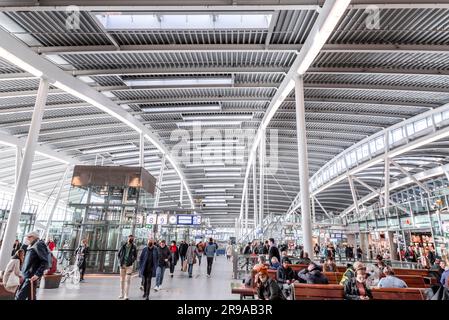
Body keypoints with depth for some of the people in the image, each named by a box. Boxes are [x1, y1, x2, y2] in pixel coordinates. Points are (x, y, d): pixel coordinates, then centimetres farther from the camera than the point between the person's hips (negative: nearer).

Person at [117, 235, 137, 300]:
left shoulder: (134, 247, -1)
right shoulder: (123, 246, 1)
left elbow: (135, 256, 6)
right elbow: (118, 255, 8)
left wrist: (131, 262, -8)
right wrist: (120, 262, -2)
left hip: (129, 265, -2)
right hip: (122, 265, 2)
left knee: (128, 280, -7)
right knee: (122, 280, 11)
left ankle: (126, 295, -3)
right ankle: (122, 294, 24)